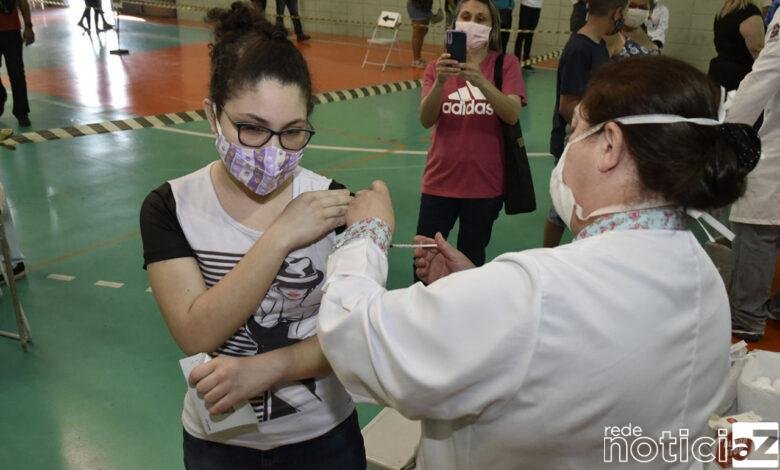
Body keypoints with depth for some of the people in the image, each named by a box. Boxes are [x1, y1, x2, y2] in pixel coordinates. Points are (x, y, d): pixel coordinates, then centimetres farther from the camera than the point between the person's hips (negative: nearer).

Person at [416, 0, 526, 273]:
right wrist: (440, 81, -30)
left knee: (471, 260, 12)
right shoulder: (438, 67, 2)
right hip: (440, 180, 1)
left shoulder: (506, 65, -2)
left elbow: (512, 115, -18)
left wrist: (480, 81, -33)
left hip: (486, 183, -1)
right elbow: (426, 120, -12)